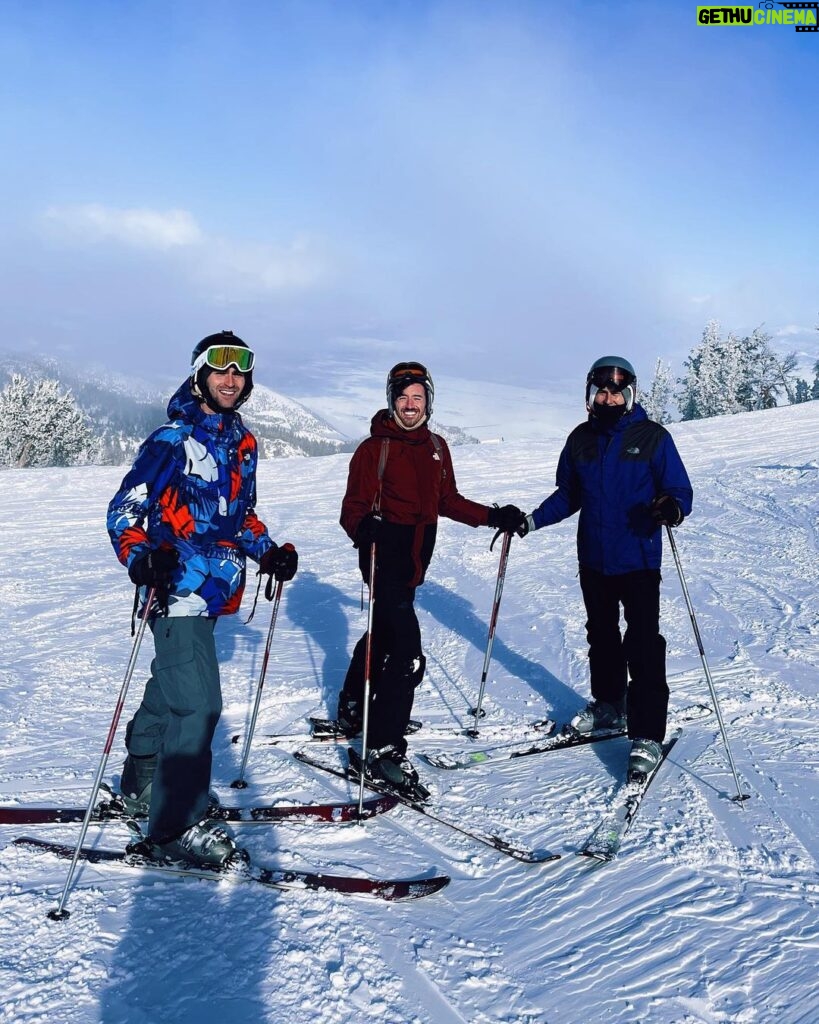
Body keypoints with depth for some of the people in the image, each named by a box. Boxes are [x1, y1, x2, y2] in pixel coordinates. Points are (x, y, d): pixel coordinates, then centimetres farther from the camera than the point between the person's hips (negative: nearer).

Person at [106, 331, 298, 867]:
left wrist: (268, 551, 9)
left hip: (215, 590, 8)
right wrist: (141, 559, -32)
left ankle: (143, 784, 39)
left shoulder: (242, 442, 12)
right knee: (199, 702, -12)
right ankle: (175, 825, -1)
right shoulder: (173, 440, -11)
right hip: (178, 590, -8)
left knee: (171, 689, 21)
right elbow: (125, 510, -14)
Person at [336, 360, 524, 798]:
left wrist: (493, 516, 11)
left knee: (384, 636, 24)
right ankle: (382, 750, -7)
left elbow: (448, 501, 18)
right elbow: (353, 510, -14)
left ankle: (353, 710, 46)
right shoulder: (374, 449, -9)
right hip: (383, 559, -7)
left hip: (414, 561, 7)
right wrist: (365, 529, -35)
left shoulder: (436, 447, 9)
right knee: (408, 656, -16)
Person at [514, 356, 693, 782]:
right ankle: (608, 705, 38)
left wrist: (672, 509, -29)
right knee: (601, 635, 18)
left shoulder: (652, 437, -6)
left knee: (642, 644, -6)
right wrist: (531, 521, 6)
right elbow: (568, 495, 15)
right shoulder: (581, 439, 6)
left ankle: (647, 736, 1)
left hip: (638, 560, -5)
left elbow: (680, 492, -7)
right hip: (593, 559, 5)